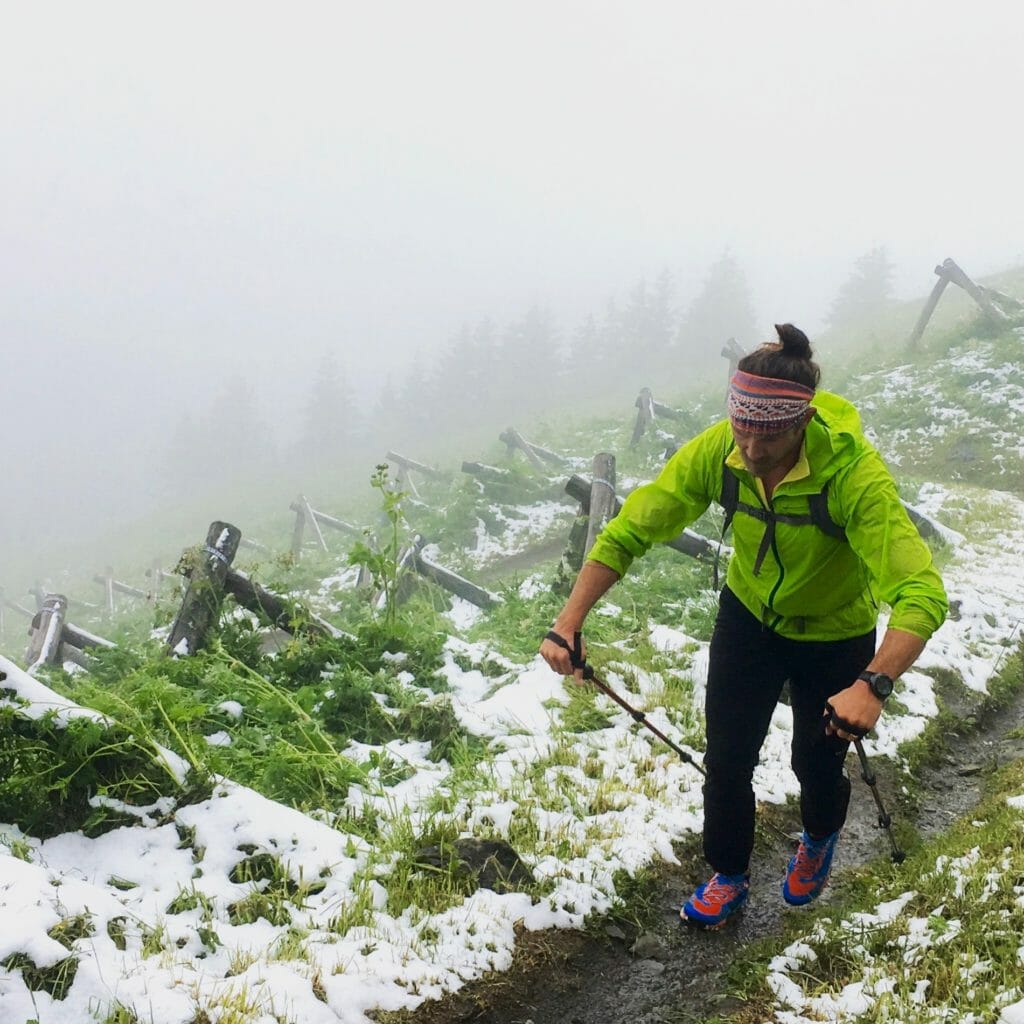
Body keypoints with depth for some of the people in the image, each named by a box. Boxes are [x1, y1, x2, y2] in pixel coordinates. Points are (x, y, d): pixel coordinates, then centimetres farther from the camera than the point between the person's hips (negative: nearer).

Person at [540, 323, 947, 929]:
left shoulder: (854, 472, -38)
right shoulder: (717, 453, -27)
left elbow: (922, 594, -44)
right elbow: (629, 532, -19)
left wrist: (875, 684, -59)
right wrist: (570, 622, -28)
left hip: (834, 637, -2)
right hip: (749, 616, 3)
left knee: (817, 766, 15)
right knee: (726, 759, 8)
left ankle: (820, 840, 52)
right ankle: (730, 876, 38)